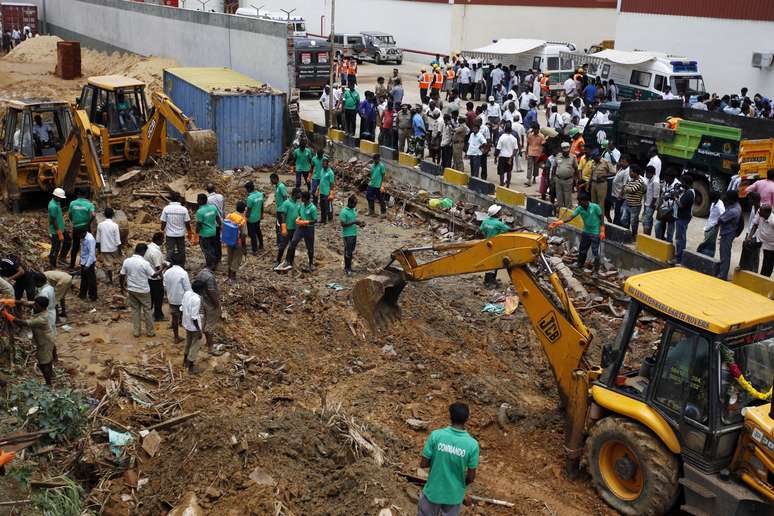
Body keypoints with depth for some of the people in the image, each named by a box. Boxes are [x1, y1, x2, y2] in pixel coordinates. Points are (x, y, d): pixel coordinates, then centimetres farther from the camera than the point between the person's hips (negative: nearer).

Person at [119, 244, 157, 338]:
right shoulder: (145, 263, -20)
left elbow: (122, 276, 0)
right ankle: (150, 331, 21)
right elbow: (153, 275, -10)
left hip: (131, 290, 4)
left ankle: (136, 331, 21)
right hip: (143, 291, -4)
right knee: (147, 310, 12)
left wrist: (122, 287, 15)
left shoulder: (126, 261, -7)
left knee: (135, 310, 16)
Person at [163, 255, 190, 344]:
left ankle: (176, 337, 22)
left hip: (172, 299, 5)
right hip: (182, 299, -5)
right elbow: (187, 288, -16)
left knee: (174, 318, 14)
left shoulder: (167, 272, -5)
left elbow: (165, 287, 6)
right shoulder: (183, 273, -20)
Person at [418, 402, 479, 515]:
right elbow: (471, 477, -9)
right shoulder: (472, 444, -18)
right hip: (454, 495, 0)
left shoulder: (436, 435, -19)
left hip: (433, 491, 0)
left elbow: (423, 464, -12)